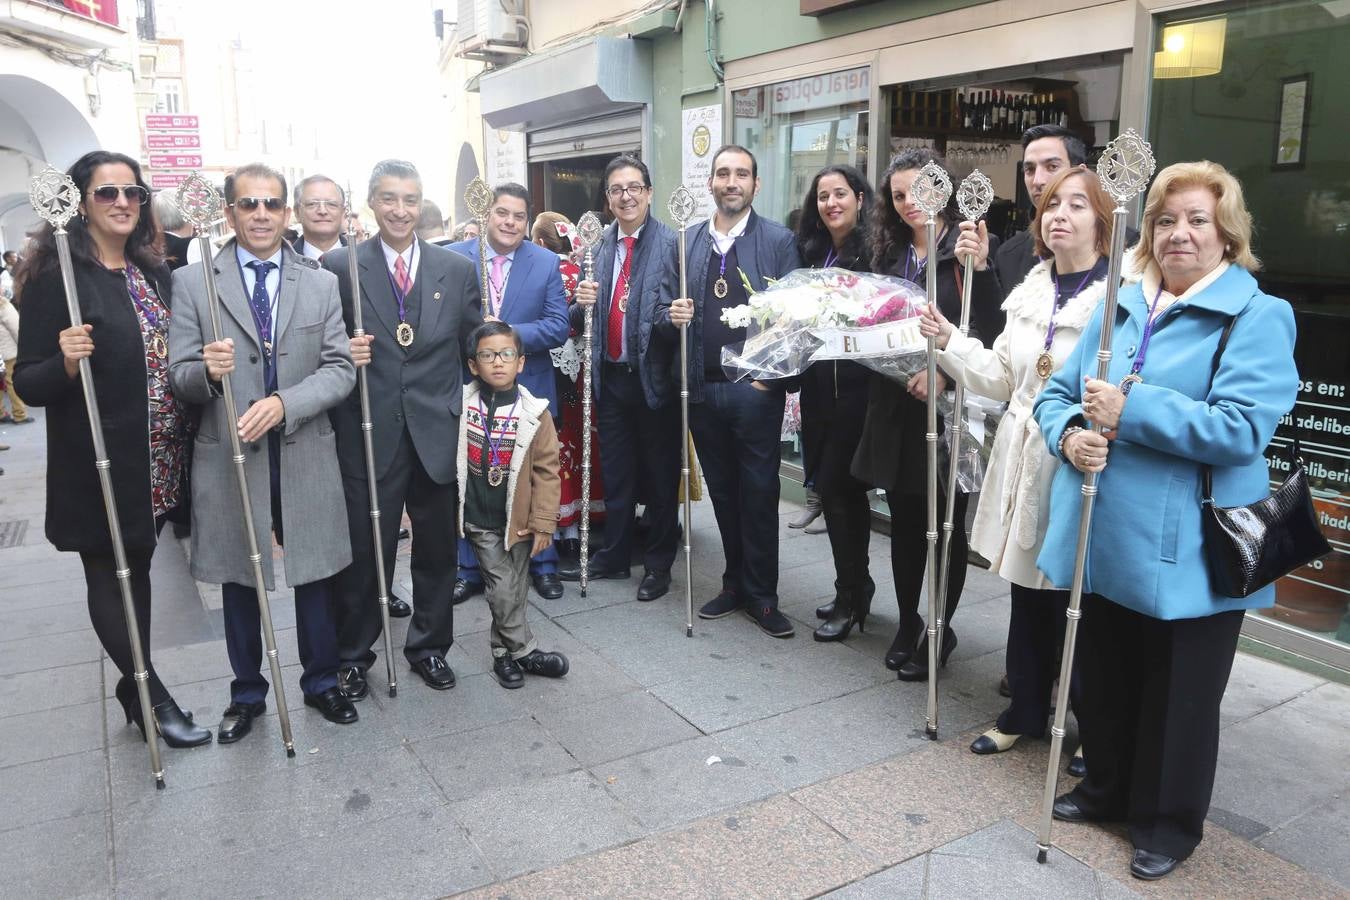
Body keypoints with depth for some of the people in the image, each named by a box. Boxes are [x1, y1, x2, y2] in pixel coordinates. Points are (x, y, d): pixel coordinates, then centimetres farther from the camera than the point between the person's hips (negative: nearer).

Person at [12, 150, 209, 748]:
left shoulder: (155, 273, 8)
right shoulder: (55, 278, -11)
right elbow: (28, 384, -11)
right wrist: (65, 362, -30)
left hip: (156, 463, 6)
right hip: (97, 466, -6)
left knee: (138, 570, 16)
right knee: (108, 577, 8)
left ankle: (135, 689, 29)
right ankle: (150, 694, 20)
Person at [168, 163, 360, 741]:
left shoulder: (321, 284, 4)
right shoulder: (193, 282, 0)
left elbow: (341, 369, -3)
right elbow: (178, 377, -1)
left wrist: (283, 402, -19)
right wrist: (206, 371, -25)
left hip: (306, 456, 1)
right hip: (228, 456, 0)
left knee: (314, 574, 11)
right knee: (238, 580, 13)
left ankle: (321, 681, 31)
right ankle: (247, 693, 32)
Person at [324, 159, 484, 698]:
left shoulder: (457, 269, 6)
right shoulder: (339, 266, 0)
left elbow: (473, 346, 8)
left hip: (437, 431, 2)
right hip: (368, 434, -2)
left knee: (437, 548, 14)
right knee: (364, 550, 7)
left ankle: (429, 645, 33)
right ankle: (353, 655, 27)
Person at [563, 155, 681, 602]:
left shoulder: (672, 244, -7)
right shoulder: (597, 246, 8)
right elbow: (581, 321, 11)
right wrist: (582, 304, -11)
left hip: (655, 376, -5)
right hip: (610, 376, 5)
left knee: (660, 474, 9)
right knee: (615, 472, 16)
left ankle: (658, 564, 23)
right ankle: (613, 556, 31)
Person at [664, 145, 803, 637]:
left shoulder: (779, 241, -2)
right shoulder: (688, 241, 9)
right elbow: (666, 317, 12)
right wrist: (672, 317, -11)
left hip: (755, 389, -4)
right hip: (703, 390, 4)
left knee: (759, 494, 2)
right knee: (723, 492, 13)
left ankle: (761, 596, 14)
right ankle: (735, 584, 27)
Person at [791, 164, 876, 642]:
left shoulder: (873, 249, -7)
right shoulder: (813, 252, 13)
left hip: (856, 384, -6)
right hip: (818, 385, 6)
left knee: (834, 485, -4)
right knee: (843, 488, 13)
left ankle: (850, 597, 12)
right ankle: (857, 586, 28)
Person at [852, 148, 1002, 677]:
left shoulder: (974, 246, -6)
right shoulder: (889, 252, 11)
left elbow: (992, 327, -15)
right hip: (896, 409, 5)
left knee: (946, 526, 7)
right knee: (905, 524, 14)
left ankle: (940, 631, 23)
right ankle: (907, 623, 30)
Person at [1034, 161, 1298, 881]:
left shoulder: (1258, 317, -7)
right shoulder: (1121, 306, 10)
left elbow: (1241, 427, -21)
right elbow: (1057, 392, 10)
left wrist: (1129, 411, -24)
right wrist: (1070, 432, -12)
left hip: (1186, 554, -5)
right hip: (1102, 543, 5)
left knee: (1177, 696, 11)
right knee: (1103, 680, 20)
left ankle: (1167, 822, 32)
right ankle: (1106, 788, 42)